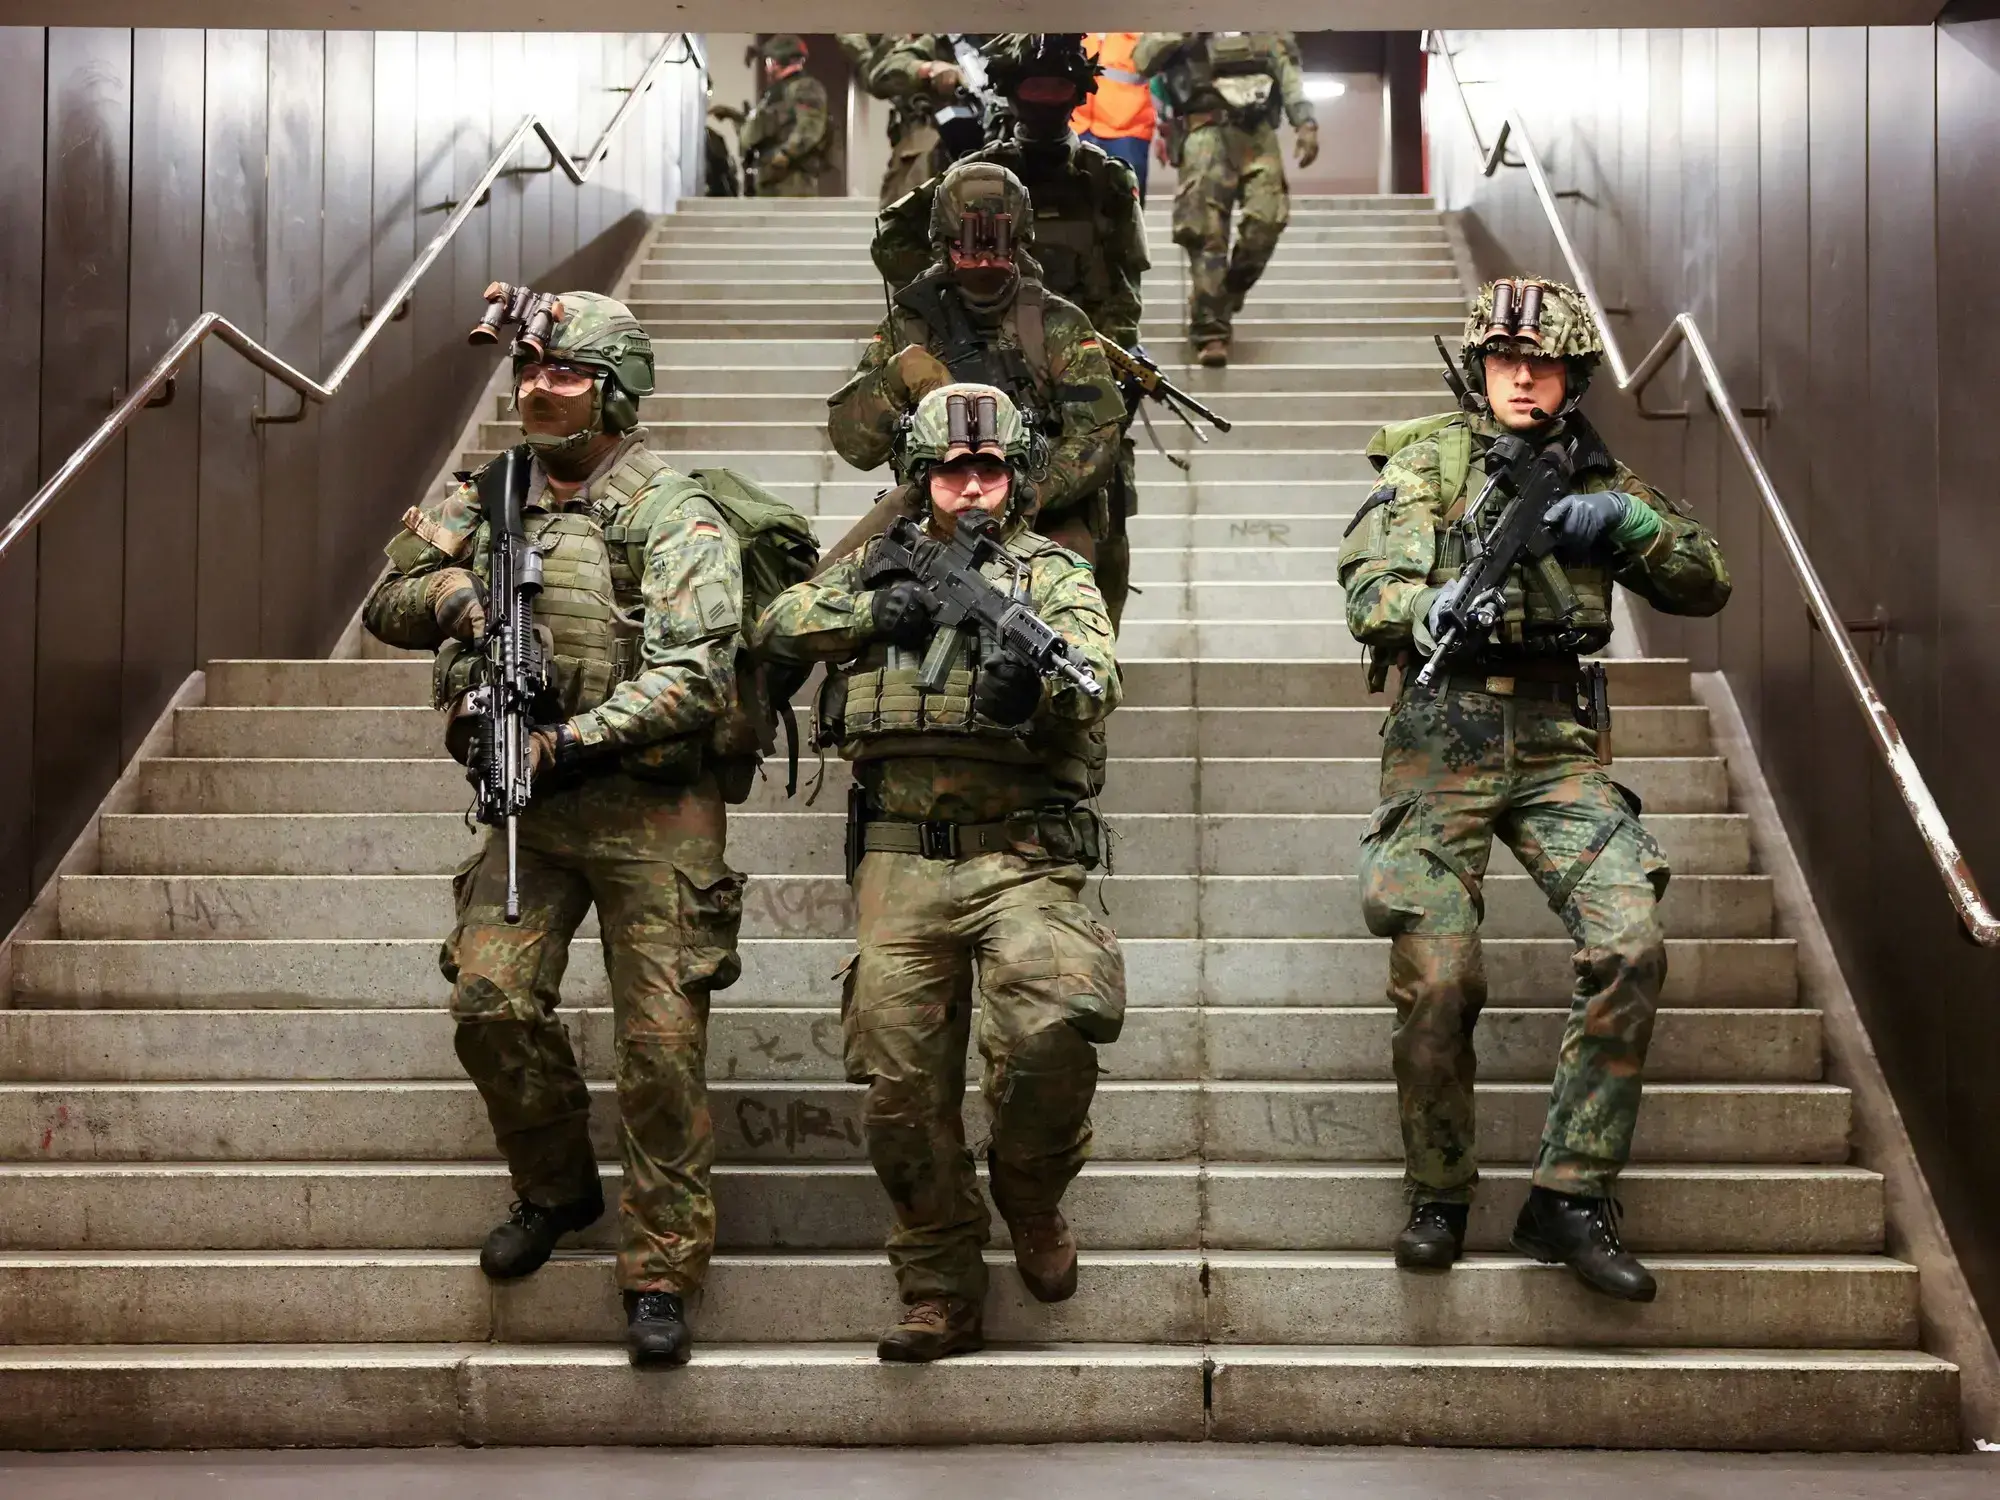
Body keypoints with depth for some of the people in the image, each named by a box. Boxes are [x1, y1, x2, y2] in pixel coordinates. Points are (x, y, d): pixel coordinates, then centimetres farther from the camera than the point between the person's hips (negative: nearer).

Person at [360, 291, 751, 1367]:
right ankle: (555, 1189, 20)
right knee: (491, 1002, -6)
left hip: (649, 808, -5)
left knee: (660, 1040, -5)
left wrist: (572, 741, -22)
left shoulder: (674, 520, -7)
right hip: (526, 802, 5)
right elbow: (384, 604, 17)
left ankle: (660, 1269, 6)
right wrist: (454, 595, -5)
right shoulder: (487, 502, 12)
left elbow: (692, 679, -17)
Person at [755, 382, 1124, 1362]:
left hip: (1023, 862, -3)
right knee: (901, 1085, 0)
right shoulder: (879, 568, 18)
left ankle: (1031, 1199, 6)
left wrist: (1034, 683, -35)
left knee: (1050, 1035, -24)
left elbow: (1095, 676, -12)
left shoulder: (1055, 575, 7)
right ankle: (939, 1296, 13)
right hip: (900, 865, 3)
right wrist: (877, 610, -7)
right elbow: (778, 627, 8)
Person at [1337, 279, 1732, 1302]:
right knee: (1437, 979, -13)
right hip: (1441, 746, -3)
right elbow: (1368, 586, -8)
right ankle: (1437, 1197, 10)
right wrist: (1432, 606, -31)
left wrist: (1626, 519, -6)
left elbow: (1706, 586, 12)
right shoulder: (1425, 461, 5)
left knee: (1633, 947, -16)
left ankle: (1570, 1198, -7)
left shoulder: (1595, 478, 15)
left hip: (1559, 748, 3)